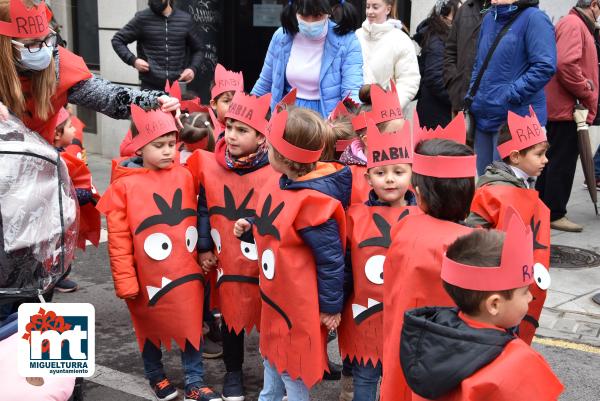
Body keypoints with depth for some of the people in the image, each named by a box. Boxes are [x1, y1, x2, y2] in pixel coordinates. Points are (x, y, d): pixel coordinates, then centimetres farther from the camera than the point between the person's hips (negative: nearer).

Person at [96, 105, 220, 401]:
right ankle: (155, 376, 39)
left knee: (192, 326, 9)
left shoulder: (184, 176, -2)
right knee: (150, 328, 17)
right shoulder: (124, 186, -12)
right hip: (148, 275, -2)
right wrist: (125, 282, -11)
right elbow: (119, 239, -10)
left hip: (187, 272, 2)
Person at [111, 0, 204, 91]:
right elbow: (117, 40, 7)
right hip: (150, 87, -1)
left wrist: (193, 68, -1)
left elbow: (198, 50, 18)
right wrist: (133, 60, -9)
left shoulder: (185, 19, 7)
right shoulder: (142, 18, 1)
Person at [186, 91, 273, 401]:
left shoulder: (276, 171, -16)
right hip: (228, 261, 3)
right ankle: (233, 372, 37)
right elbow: (204, 210, 6)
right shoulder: (209, 166, -4)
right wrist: (204, 247, 5)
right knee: (231, 316, 17)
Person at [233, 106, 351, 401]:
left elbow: (330, 258, -22)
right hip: (276, 294, 9)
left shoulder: (311, 201, -29)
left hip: (299, 303, -9)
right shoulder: (279, 182, -1)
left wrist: (331, 306, -14)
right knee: (272, 358, 26)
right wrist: (249, 230, -1)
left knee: (292, 370, 10)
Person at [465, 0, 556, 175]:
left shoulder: (534, 18, -10)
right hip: (483, 116, 7)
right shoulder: (489, 18, 14)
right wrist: (471, 94, 12)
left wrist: (511, 94, -20)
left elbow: (545, 66, -19)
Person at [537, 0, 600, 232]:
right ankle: (555, 215, 3)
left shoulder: (578, 26, 19)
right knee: (563, 162, -4)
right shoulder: (573, 24, -14)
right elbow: (566, 64, -26)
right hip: (567, 109, -10)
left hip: (560, 108, 10)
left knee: (553, 160, 15)